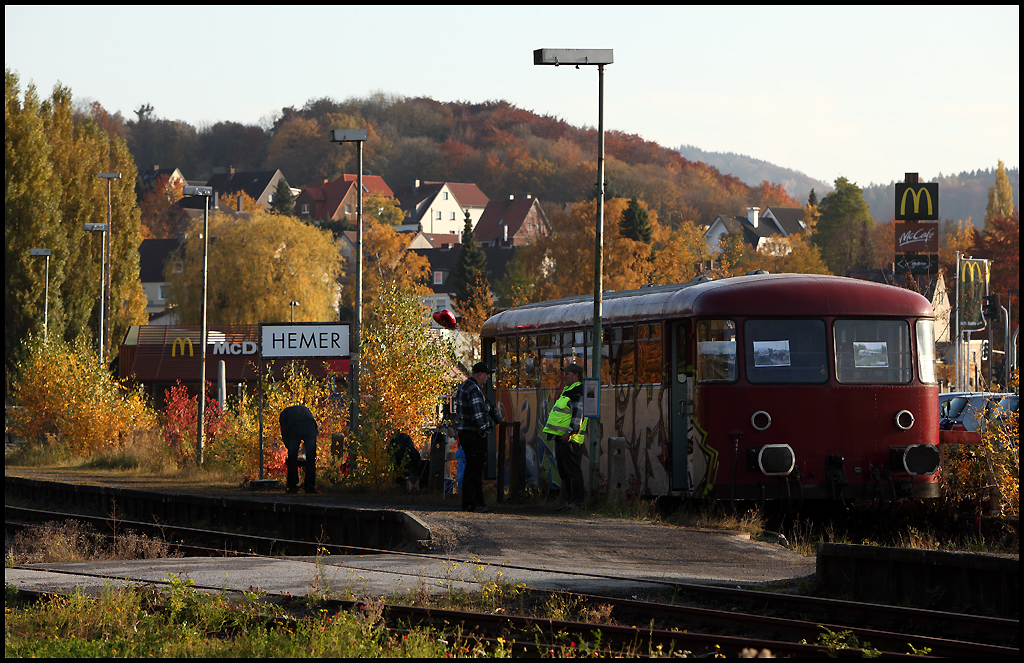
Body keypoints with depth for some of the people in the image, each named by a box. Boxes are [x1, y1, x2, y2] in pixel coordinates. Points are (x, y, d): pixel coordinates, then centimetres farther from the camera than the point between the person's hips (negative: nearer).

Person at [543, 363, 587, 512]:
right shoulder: (567, 391, 21)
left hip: (570, 439, -11)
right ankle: (569, 501, 15)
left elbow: (578, 414, -20)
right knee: (564, 472, 11)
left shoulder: (579, 392, -11)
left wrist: (569, 432, -27)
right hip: (560, 438, 11)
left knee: (573, 471, -10)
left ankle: (575, 502, -10)